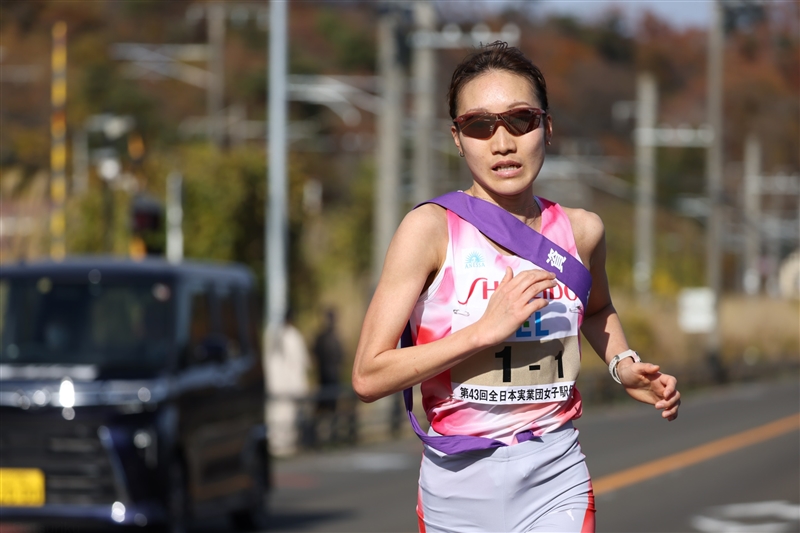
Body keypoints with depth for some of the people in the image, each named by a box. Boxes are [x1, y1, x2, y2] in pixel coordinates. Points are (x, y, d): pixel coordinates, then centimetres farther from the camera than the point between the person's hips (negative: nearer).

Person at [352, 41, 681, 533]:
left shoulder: (582, 231, 3)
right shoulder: (431, 229, -10)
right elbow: (369, 377, -15)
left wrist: (624, 366, 7)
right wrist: (486, 329, -21)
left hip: (555, 482, 2)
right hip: (458, 487, -2)